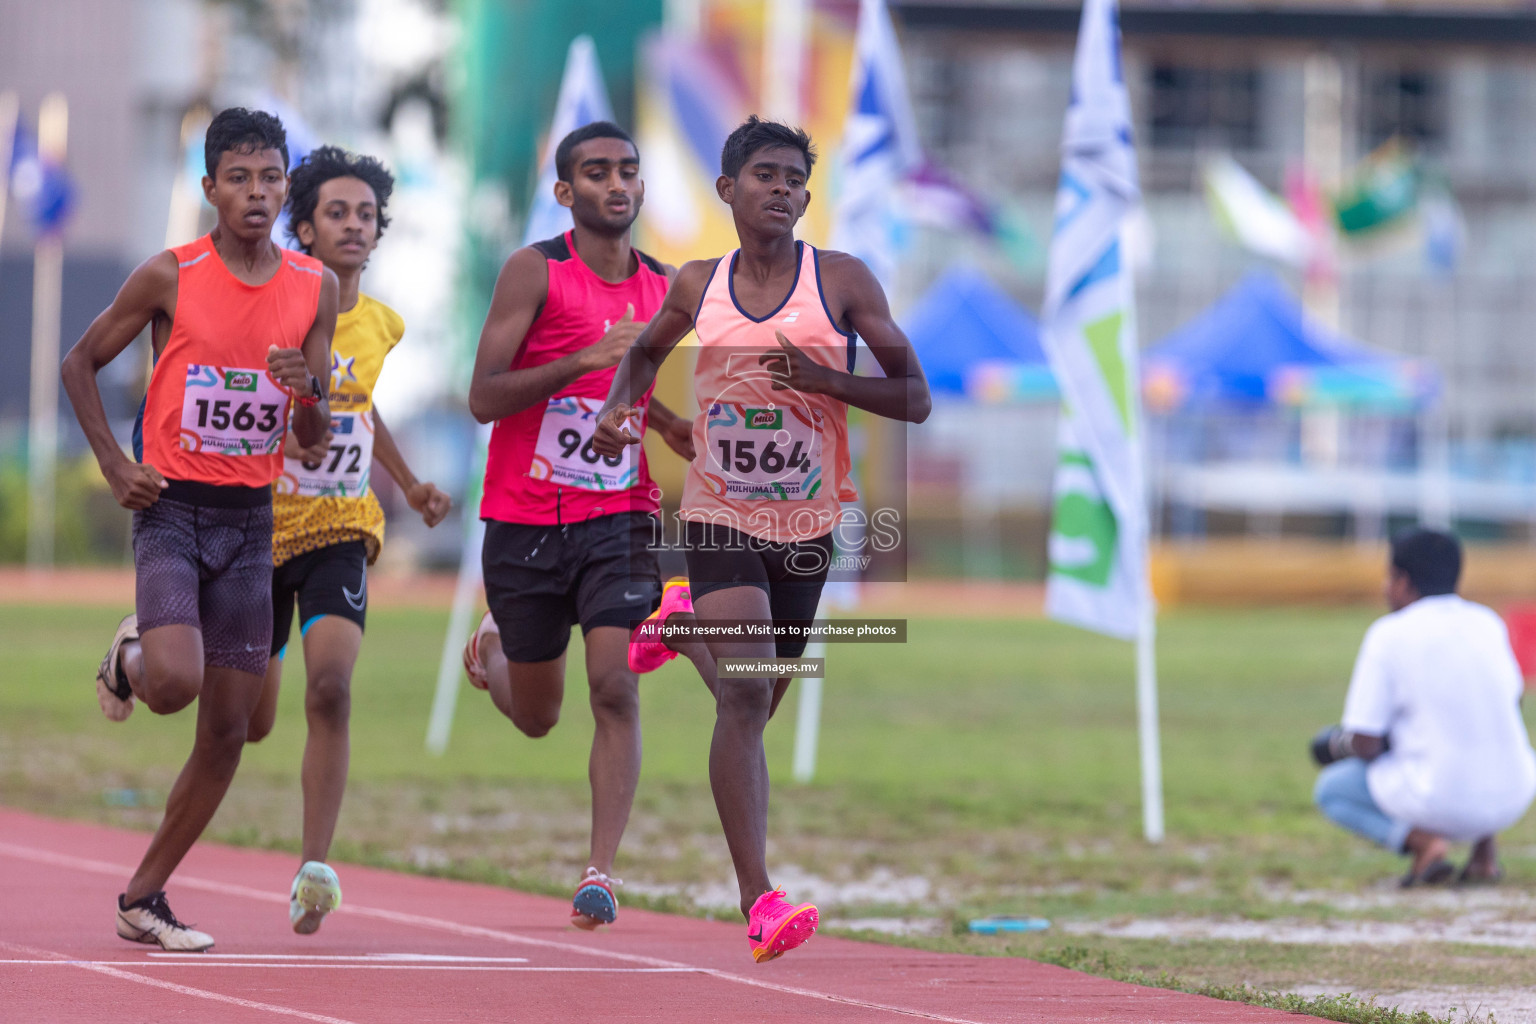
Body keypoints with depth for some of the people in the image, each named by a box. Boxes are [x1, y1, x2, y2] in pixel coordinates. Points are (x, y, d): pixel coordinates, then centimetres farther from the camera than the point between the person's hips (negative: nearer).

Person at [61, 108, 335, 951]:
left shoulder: (314, 288, 3)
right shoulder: (170, 277, -6)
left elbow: (313, 437, 7)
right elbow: (81, 362, 5)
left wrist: (305, 391, -16)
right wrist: (114, 464, -4)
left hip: (251, 519, 4)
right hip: (171, 508, -4)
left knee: (227, 727, 2)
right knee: (175, 682, -25)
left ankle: (143, 897, 15)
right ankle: (129, 657, 14)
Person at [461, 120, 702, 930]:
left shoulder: (663, 288, 7)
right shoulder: (535, 271, -8)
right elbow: (483, 398, -16)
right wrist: (586, 359, -25)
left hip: (618, 519, 2)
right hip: (524, 521, -2)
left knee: (615, 688, -17)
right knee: (536, 718, 12)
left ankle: (601, 871, -15)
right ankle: (491, 650, 47)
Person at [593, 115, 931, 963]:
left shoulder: (842, 281, -4)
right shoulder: (697, 288, 2)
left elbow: (915, 398, -5)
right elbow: (646, 351, 25)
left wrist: (824, 380, -20)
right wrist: (618, 407, 4)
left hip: (813, 524, 1)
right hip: (722, 518, -1)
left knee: (760, 701, 17)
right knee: (744, 696, -18)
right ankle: (758, 901, -24)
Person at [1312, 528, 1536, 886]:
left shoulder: (1388, 635, -7)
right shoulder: (1489, 623, 7)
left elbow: (1365, 746, -8)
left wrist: (1341, 743, 17)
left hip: (1438, 805, -5)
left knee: (1332, 788, 22)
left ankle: (1422, 840, -4)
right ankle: (1485, 850, 17)